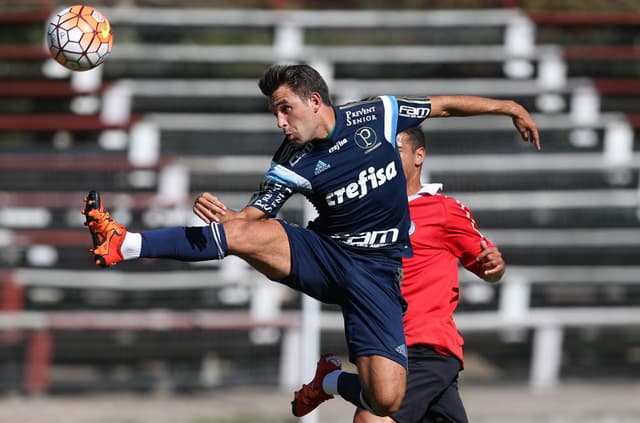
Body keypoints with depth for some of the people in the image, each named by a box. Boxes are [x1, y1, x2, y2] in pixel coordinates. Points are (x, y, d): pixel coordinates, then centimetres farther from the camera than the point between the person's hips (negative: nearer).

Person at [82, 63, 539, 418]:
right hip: (324, 254, 1)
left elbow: (444, 105, 8)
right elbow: (250, 217, -5)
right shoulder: (292, 163, -4)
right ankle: (123, 243, -30)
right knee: (244, 236, -28)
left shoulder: (375, 116, -6)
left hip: (378, 272, -1)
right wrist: (220, 213, -29)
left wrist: (509, 107, 13)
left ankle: (332, 380, 16)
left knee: (386, 400, -18)